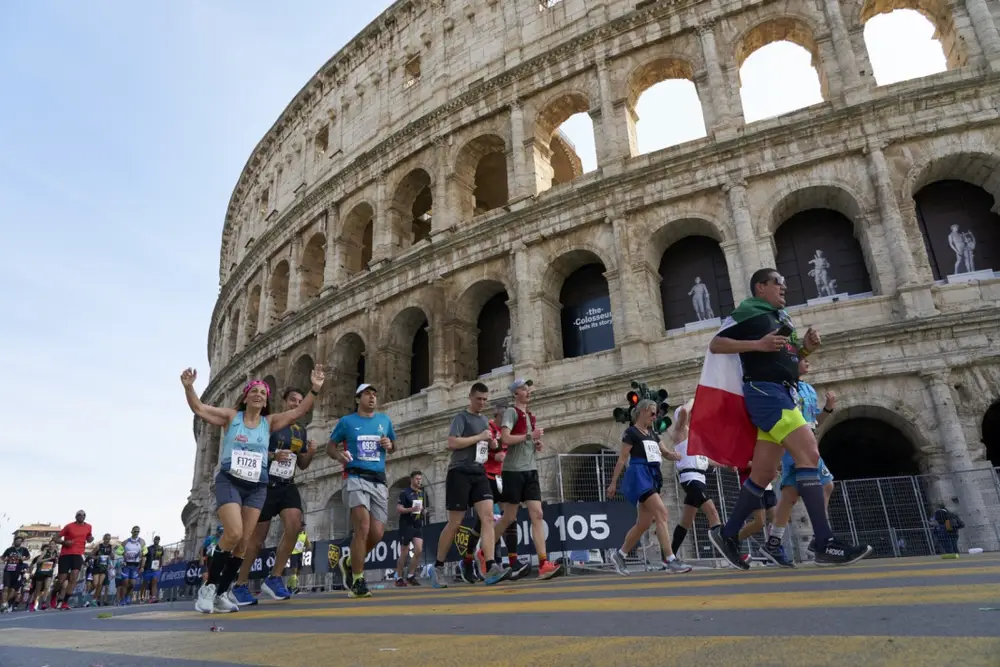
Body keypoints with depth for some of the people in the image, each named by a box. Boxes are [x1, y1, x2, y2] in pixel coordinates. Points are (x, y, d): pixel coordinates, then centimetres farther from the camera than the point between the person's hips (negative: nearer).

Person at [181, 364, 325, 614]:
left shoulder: (270, 422, 6)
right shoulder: (231, 416, 3)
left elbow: (298, 412, -4)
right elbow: (199, 408, -3)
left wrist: (315, 389, -18)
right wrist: (189, 387, -21)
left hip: (257, 486, 3)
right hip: (229, 481, -3)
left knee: (243, 541, 2)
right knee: (233, 533, -20)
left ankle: (222, 592, 17)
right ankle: (209, 586, -1)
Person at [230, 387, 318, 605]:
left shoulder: (301, 431, 11)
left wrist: (310, 453, -5)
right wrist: (273, 455, -24)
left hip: (288, 486, 5)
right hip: (266, 485, -5)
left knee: (294, 526, -16)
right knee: (258, 537, 2)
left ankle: (274, 578, -2)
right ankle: (240, 585, 21)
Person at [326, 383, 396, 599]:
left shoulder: (385, 420, 14)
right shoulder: (347, 421, 6)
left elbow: (393, 447, 24)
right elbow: (330, 446, 11)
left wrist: (389, 445, 0)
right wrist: (338, 455, -12)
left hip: (379, 481, 4)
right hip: (356, 478, -4)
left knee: (377, 533, 1)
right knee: (363, 527, -18)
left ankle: (351, 561, 30)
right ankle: (357, 581, -6)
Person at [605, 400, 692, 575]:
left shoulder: (652, 433, 19)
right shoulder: (631, 432, -5)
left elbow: (665, 453, 16)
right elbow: (622, 459, -7)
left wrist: (674, 454, -8)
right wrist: (613, 483, -8)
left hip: (653, 476, 9)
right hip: (639, 476, -9)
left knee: (644, 523, 9)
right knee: (661, 513, -18)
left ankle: (618, 554, 22)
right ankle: (670, 561, -18)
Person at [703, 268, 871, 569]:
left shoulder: (781, 316, 24)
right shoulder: (748, 312, -1)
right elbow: (715, 345, -8)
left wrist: (807, 347, 8)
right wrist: (758, 344, -17)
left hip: (784, 394, 9)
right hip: (765, 391, -9)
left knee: (763, 473, 7)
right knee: (809, 452, -19)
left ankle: (727, 534, 16)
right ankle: (826, 544, -20)